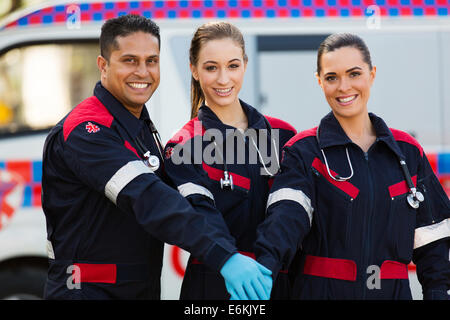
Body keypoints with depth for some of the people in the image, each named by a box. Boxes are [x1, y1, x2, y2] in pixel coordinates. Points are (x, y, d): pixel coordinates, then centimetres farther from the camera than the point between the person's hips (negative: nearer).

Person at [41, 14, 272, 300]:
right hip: (88, 290, -9)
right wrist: (223, 255, -40)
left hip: (145, 289, 9)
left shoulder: (144, 129, 12)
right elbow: (148, 200, -31)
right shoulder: (85, 131, -19)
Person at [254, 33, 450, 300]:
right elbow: (288, 214, -22)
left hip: (393, 290, 3)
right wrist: (265, 265, -39)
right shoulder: (304, 151, -3)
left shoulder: (408, 151, 8)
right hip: (321, 290, -3)